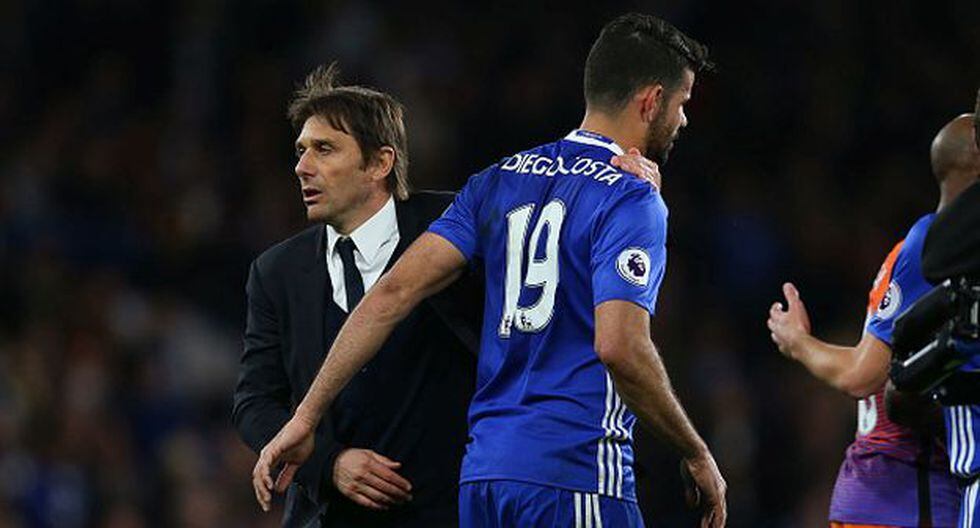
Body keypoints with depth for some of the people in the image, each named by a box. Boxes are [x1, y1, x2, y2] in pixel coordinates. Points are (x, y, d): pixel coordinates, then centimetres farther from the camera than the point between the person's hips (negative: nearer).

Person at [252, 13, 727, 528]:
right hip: (576, 482, -7)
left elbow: (395, 293, 5)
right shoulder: (631, 200, -7)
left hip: (482, 475, 7)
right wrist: (696, 456, -8)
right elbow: (619, 347, -19)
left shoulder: (501, 181, 14)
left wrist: (306, 417, 5)